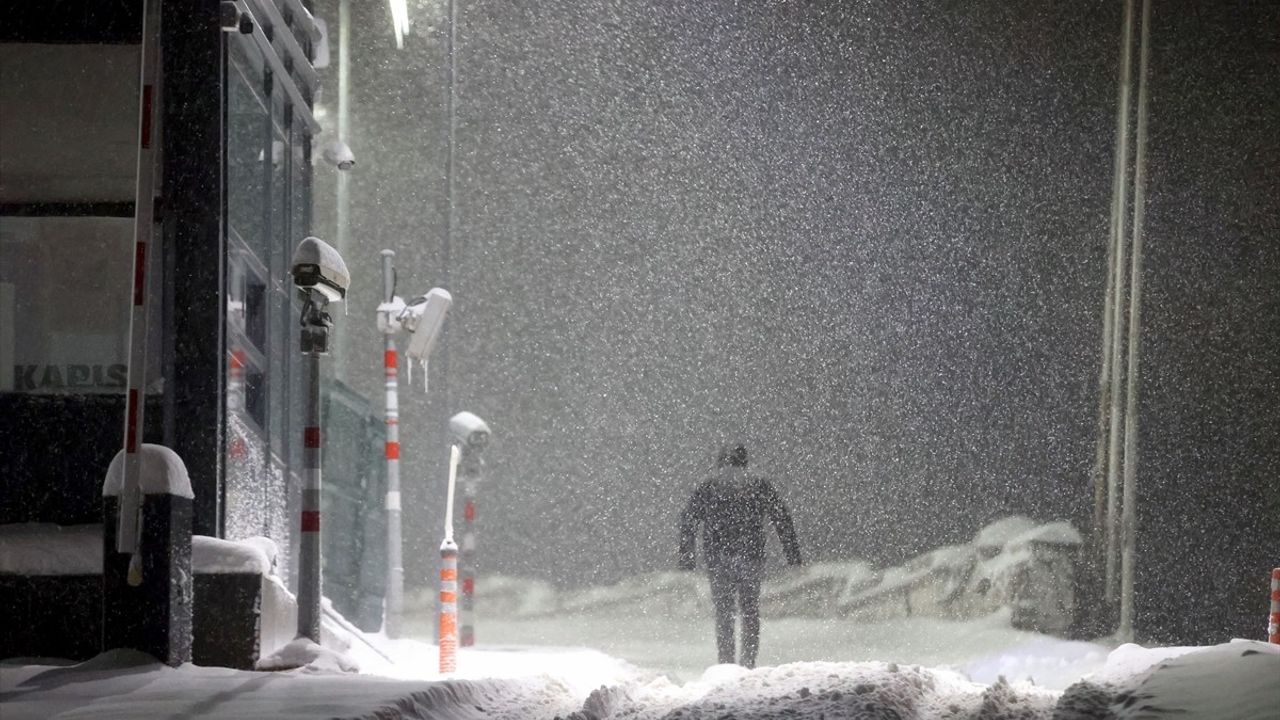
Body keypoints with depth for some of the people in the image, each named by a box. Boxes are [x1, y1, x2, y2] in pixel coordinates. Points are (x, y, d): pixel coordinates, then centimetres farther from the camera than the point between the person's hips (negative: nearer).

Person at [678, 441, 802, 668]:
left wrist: (686, 557, 4)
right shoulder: (760, 487, 8)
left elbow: (687, 522, 2)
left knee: (723, 612, 5)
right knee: (750, 611, 10)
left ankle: (726, 663, -1)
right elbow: (782, 520, 6)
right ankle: (748, 661, 1)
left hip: (717, 561, 0)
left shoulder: (706, 489, 7)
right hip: (751, 559, 0)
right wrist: (793, 554, 8)